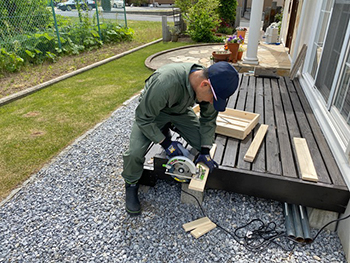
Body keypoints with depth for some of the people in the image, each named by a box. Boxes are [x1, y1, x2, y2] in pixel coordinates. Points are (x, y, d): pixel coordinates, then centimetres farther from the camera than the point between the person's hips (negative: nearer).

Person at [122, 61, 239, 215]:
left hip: (181, 111, 5)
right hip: (151, 111, -4)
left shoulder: (210, 86, -24)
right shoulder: (165, 82, -44)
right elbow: (143, 118, -30)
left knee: (204, 143, -9)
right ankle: (131, 185, 8)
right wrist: (165, 143, -27)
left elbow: (208, 119, -7)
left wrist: (205, 151, -11)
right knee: (135, 152, -24)